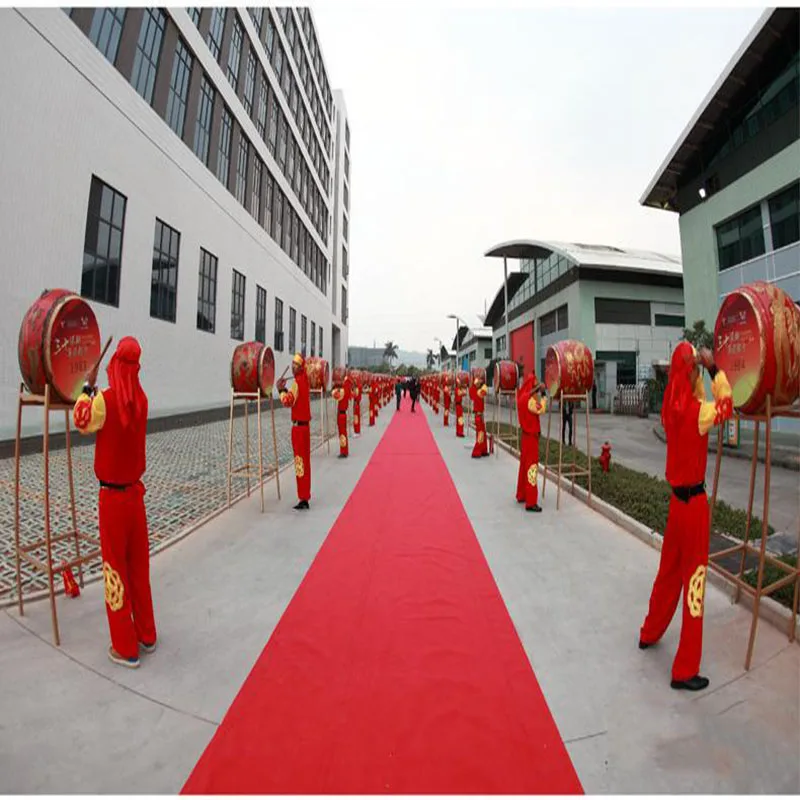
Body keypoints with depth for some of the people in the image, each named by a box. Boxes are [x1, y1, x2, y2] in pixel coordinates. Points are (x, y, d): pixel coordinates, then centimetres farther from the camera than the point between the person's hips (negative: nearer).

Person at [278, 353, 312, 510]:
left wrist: (281, 389, -10)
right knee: (304, 462, 13)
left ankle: (303, 499, 0)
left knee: (301, 462, -5)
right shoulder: (304, 379, 12)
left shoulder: (297, 382, -14)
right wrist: (285, 389, 5)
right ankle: (305, 497, 23)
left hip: (298, 427, -9)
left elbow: (288, 402, -24)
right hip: (304, 426, 9)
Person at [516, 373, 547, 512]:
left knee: (524, 463, 17)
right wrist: (543, 396, -17)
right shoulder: (529, 399, -18)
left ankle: (521, 495, 28)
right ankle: (530, 502, -5)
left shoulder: (524, 396, 9)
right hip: (531, 435, -10)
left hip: (526, 434, 10)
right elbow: (540, 410, -27)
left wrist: (539, 391, 5)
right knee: (531, 465, -7)